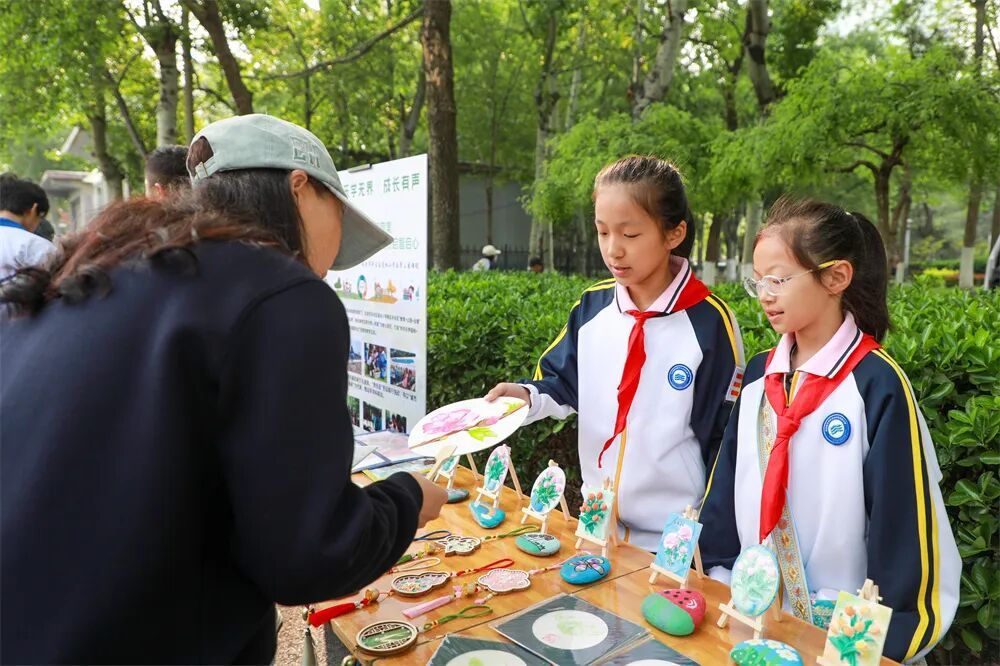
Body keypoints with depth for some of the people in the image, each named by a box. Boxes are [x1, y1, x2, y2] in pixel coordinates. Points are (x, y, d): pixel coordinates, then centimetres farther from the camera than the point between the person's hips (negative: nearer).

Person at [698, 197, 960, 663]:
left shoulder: (878, 385, -15)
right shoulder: (759, 374, 0)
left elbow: (903, 522, -13)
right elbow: (724, 487, 4)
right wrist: (718, 574, 1)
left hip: (844, 625, -5)